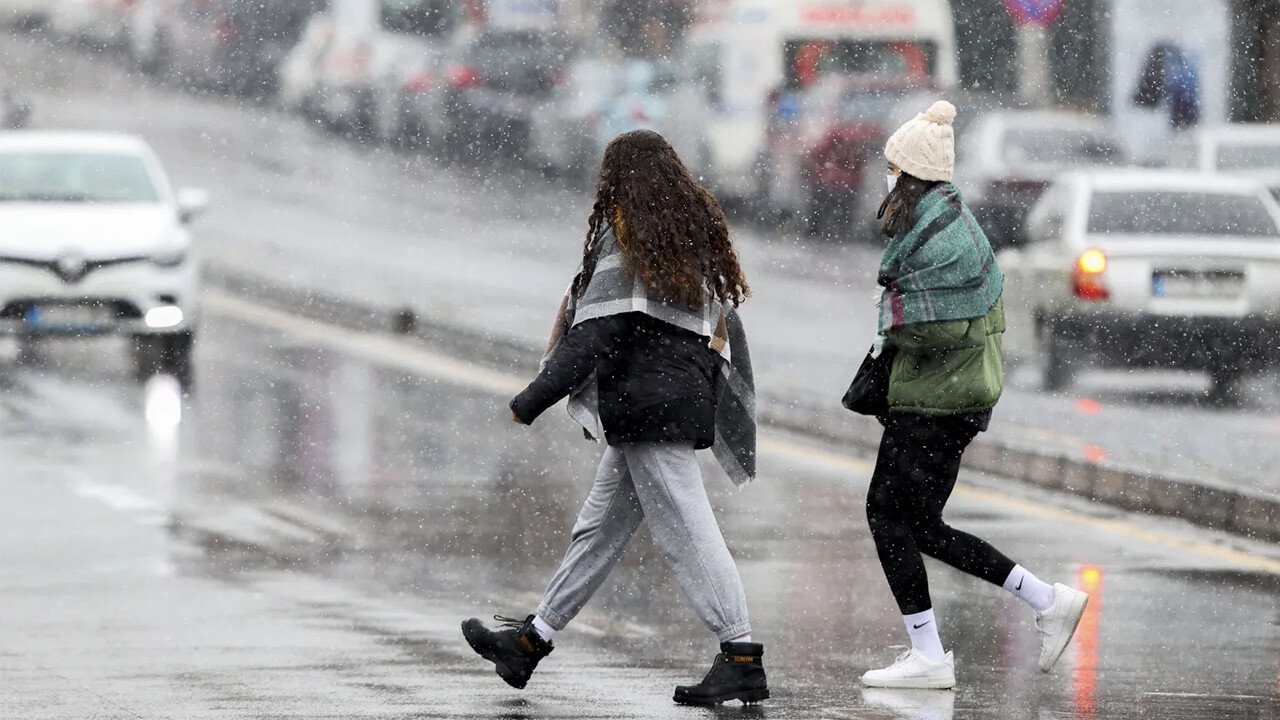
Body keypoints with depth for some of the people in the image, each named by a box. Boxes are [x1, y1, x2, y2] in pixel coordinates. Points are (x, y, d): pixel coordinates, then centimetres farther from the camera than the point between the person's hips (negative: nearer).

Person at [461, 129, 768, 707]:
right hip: (686, 399, 9)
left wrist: (532, 400, -12)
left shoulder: (626, 238, -12)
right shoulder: (694, 236, 13)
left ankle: (742, 658, -11)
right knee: (601, 527, 15)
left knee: (686, 533, -9)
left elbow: (595, 336, -17)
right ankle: (531, 641, 23)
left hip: (646, 404, -9)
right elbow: (722, 329, 16)